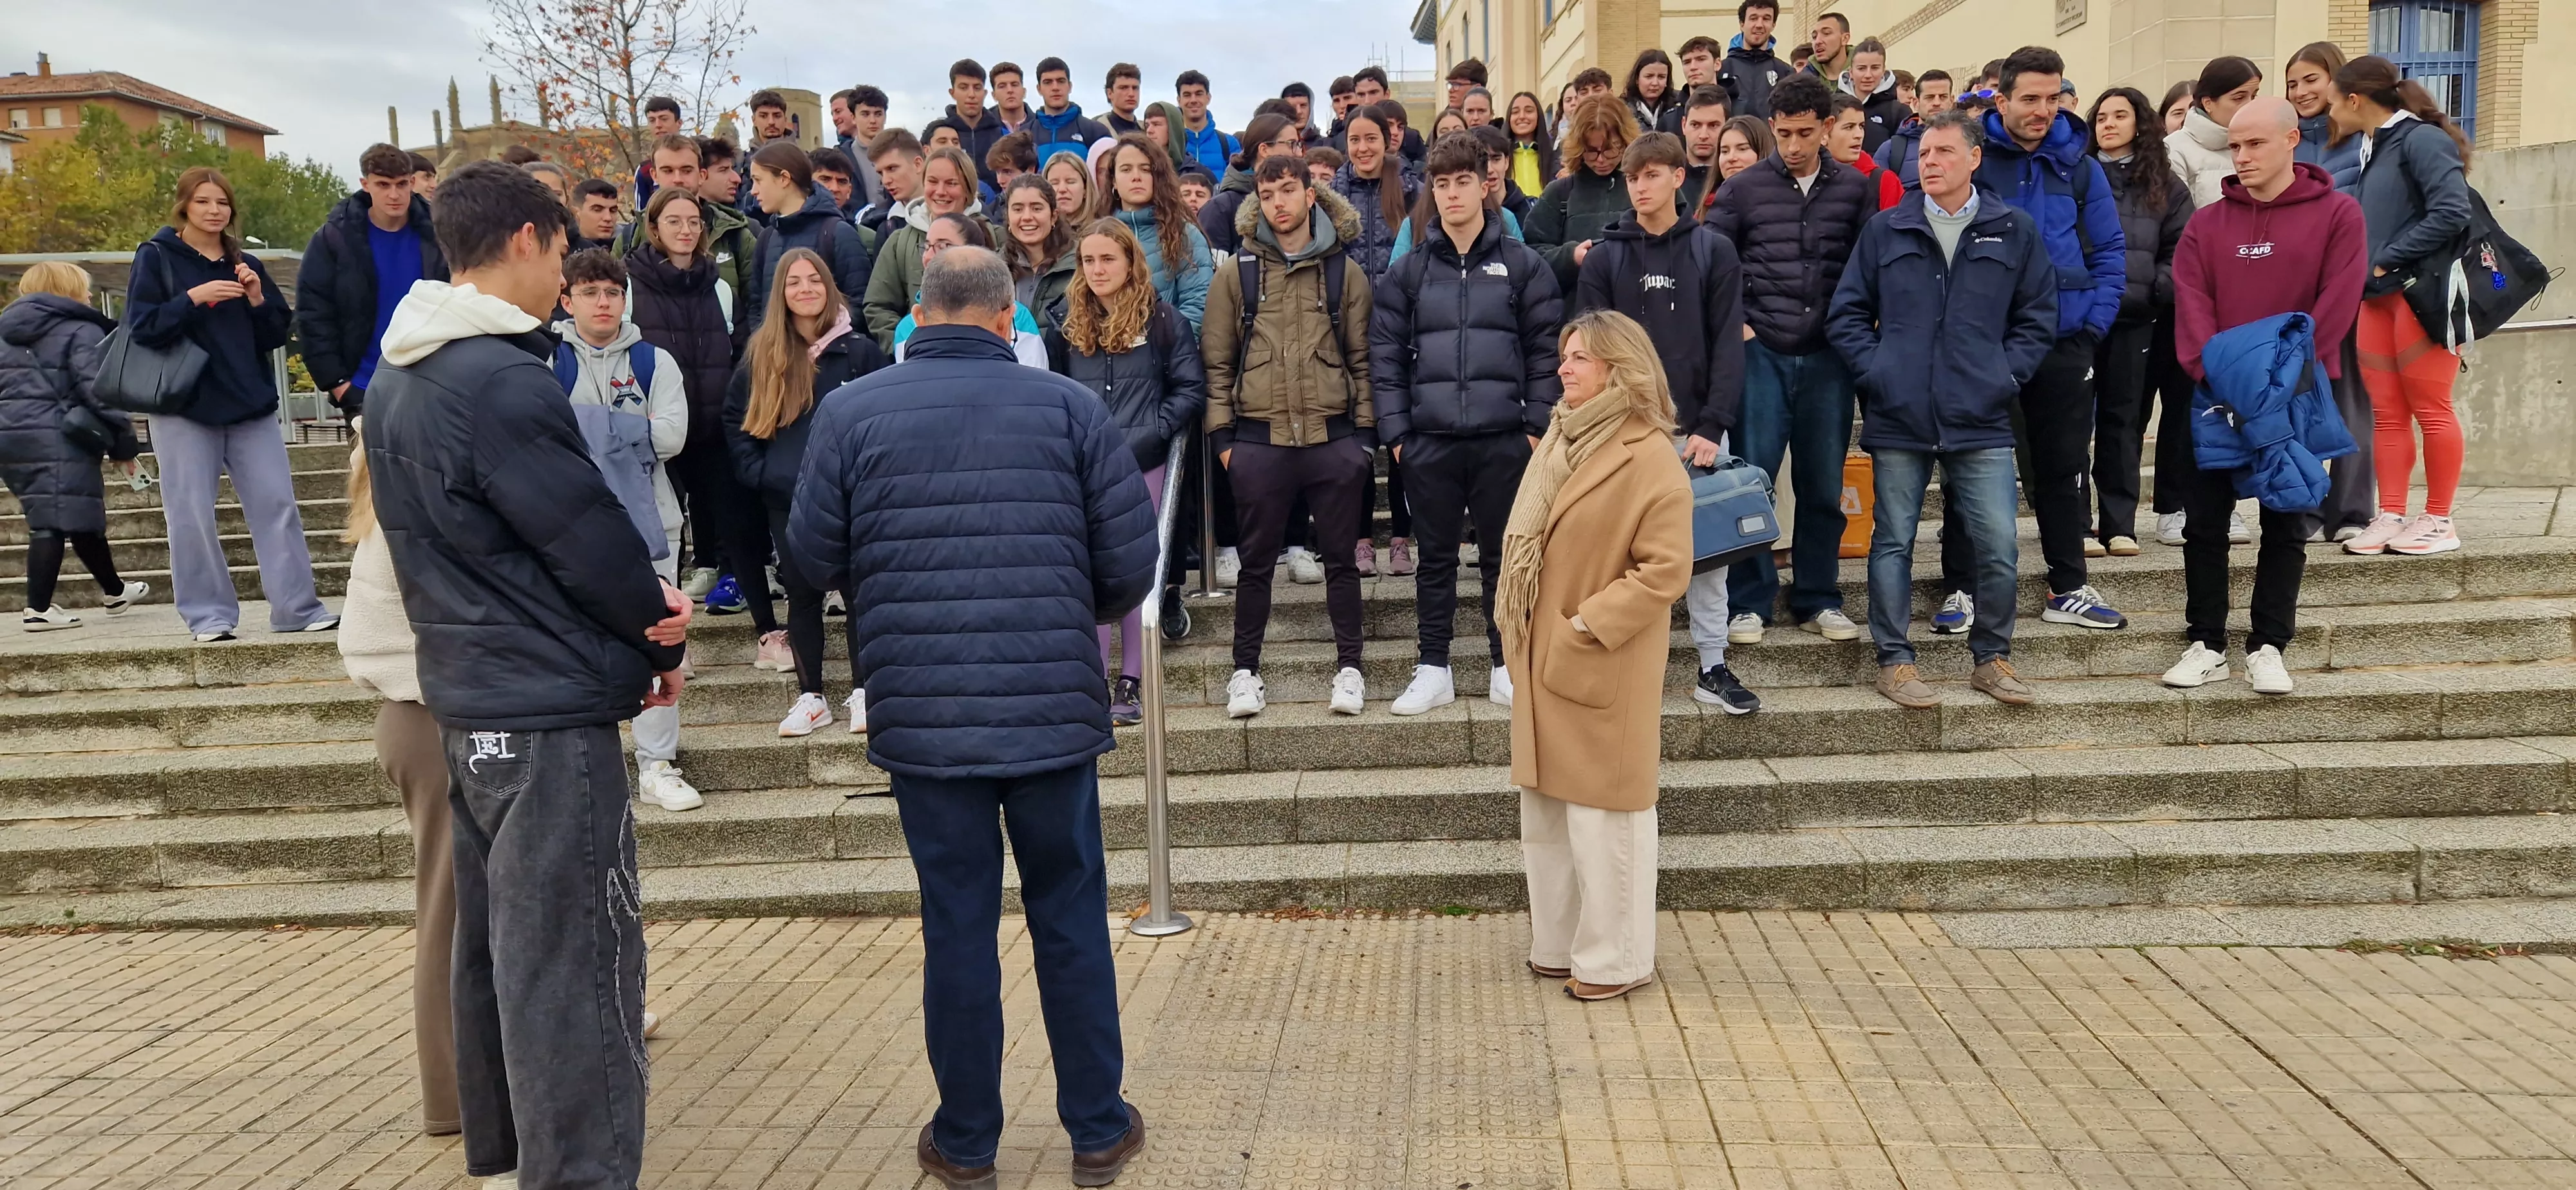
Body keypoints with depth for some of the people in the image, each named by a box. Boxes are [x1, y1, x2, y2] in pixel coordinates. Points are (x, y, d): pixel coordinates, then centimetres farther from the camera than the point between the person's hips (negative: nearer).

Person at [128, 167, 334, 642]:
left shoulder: (247, 265, 12)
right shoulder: (155, 258, 1)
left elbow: (276, 336, 9)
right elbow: (142, 327, -8)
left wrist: (258, 300, -8)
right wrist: (193, 298, -19)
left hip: (250, 405, 3)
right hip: (184, 407, -3)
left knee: (277, 505, 0)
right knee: (192, 516, -2)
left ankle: (297, 607, 4)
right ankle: (208, 615, 7)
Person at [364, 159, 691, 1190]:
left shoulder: (397, 380, 12)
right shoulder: (503, 382, -19)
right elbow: (590, 537, -15)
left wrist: (644, 603, -1)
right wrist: (664, 639, 3)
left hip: (466, 698, 10)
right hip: (550, 714, -10)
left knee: (494, 942, 19)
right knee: (575, 964, -3)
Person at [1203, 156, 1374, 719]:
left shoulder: (1345, 271, 6)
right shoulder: (1236, 274, 5)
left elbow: (1362, 357, 8)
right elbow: (1217, 361, 6)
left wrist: (1365, 431, 2)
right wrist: (1222, 435, 1)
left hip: (1333, 438, 0)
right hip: (1260, 440, 0)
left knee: (1341, 559, 8)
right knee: (1256, 562, 8)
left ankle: (1349, 666, 19)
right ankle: (1245, 671, 19)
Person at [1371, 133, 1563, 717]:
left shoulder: (1524, 266, 4)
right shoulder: (1408, 272, 7)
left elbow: (1545, 351, 2)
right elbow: (1386, 354, 5)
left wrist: (1538, 424, -4)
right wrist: (1395, 430, -2)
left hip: (1504, 438, -1)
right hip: (1430, 440, 1)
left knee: (1504, 555, 7)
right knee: (1436, 556, 9)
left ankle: (1508, 668, 18)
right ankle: (1433, 669, 18)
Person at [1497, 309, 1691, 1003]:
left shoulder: (1649, 457, -13)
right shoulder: (1560, 440, 12)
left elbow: (1666, 570, -18)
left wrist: (1588, 624, -19)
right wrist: (1518, 624, 10)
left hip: (1601, 669, -8)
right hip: (1542, 660, 8)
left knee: (1601, 812, 0)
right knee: (1544, 807, 15)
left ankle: (1616, 960, 14)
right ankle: (1559, 945, 28)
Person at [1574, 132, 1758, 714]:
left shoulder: (1714, 251, 4)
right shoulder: (1606, 256, 4)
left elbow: (1727, 344, -1)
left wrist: (1713, 425, -11)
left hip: (1696, 428, 0)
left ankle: (1713, 666, 13)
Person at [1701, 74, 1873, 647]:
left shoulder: (1855, 189, 5)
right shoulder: (1743, 188, 1)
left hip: (1828, 356, 2)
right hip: (1761, 353, -2)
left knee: (1823, 484, 8)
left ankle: (1818, 599, 19)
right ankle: (1748, 602, 8)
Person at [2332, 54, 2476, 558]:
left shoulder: (2420, 139, -9)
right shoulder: (2368, 149, 15)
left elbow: (2452, 211, -19)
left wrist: (2388, 259, -15)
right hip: (2378, 296, 8)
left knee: (2431, 409, 0)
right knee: (2387, 414, 7)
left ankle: (2438, 521, 7)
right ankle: (2391, 517, 11)